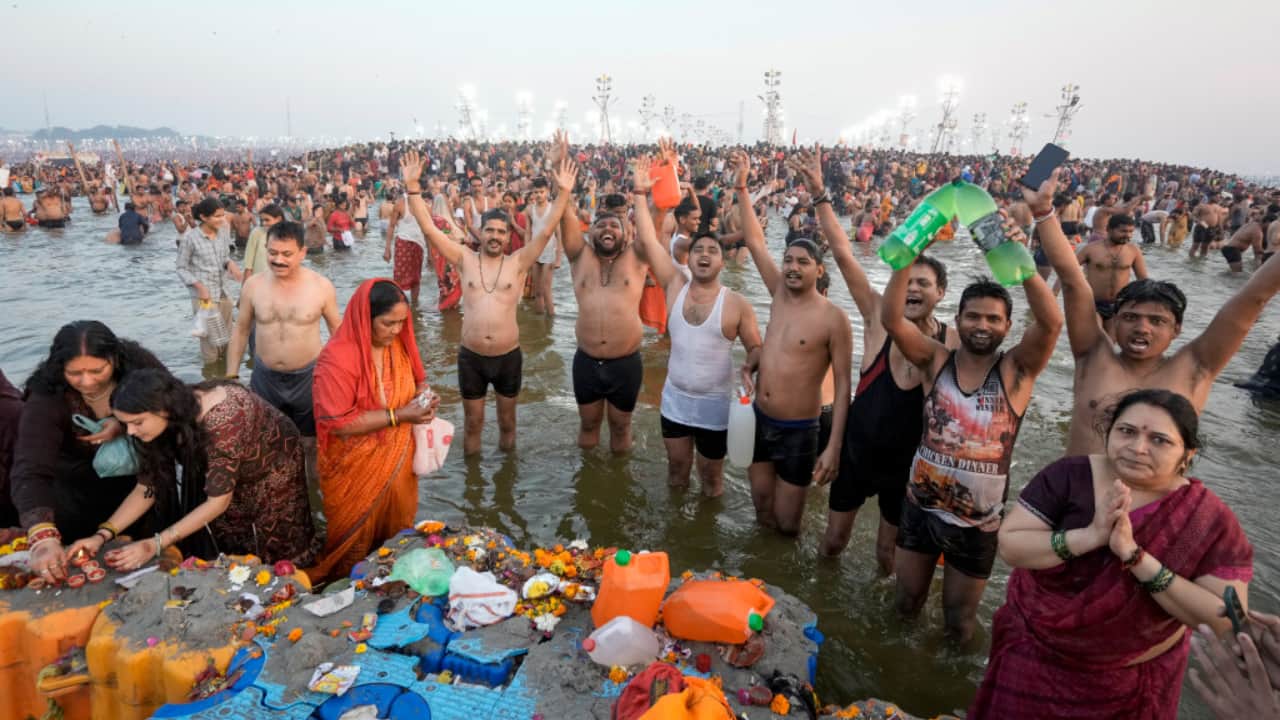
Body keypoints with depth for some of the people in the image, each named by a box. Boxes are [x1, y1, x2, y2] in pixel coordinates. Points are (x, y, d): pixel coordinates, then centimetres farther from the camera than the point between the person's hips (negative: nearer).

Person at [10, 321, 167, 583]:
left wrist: (125, 425, -33)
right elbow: (30, 472, -37)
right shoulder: (46, 399, -29)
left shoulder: (140, 365, -24)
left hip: (143, 480, 2)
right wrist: (43, 537, -52)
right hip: (78, 493, -1)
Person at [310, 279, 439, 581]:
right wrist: (398, 416, -29)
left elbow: (414, 382, 13)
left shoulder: (398, 345, -4)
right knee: (357, 542, 15)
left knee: (396, 530, 23)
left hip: (397, 461, 6)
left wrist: (422, 396, -11)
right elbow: (338, 424, -26)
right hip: (356, 470, -6)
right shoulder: (337, 358, -25)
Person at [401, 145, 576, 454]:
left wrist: (564, 193, -19)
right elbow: (429, 229, -6)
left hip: (508, 356, 0)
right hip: (471, 357, 0)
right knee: (473, 423, 16)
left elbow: (546, 231, -10)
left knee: (507, 422, 18)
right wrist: (412, 186, -13)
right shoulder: (465, 259, -1)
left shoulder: (518, 263, -2)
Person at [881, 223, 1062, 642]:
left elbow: (1051, 323, -29)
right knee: (906, 604, 20)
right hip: (920, 508, 1)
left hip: (978, 523, -1)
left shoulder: (1017, 370, -11)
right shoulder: (935, 360, -8)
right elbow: (890, 320, -22)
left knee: (959, 623, 19)